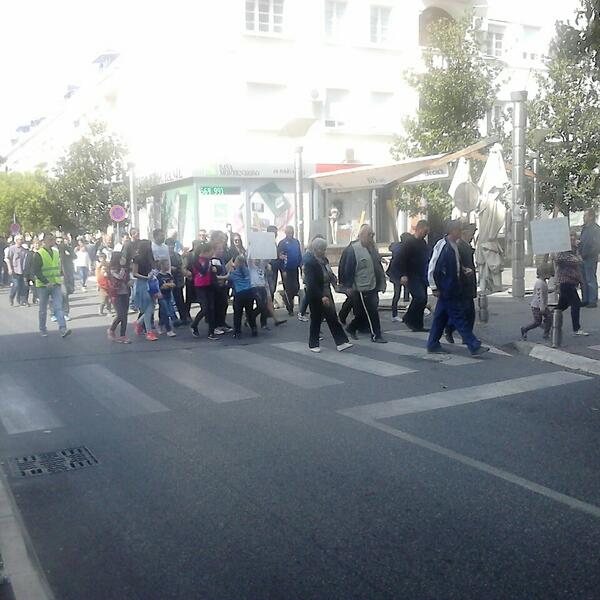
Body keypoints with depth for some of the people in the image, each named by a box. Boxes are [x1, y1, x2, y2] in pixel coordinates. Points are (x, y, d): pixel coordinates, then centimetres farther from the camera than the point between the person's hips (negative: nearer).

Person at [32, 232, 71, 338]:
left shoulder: (56, 253, 10)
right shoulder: (39, 254, -9)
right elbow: (36, 271, -14)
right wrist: (46, 282, -21)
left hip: (56, 285, 4)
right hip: (43, 285, -4)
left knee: (58, 307, -7)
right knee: (43, 309, 8)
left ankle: (63, 329, -16)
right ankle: (42, 330, 21)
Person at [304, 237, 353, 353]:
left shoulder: (324, 260, 4)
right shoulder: (310, 262, -19)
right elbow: (311, 283, -24)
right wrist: (321, 297, -27)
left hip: (326, 294, 7)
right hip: (315, 296, -7)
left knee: (333, 318, 4)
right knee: (316, 319, 5)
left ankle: (341, 342, 4)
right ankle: (313, 344, 19)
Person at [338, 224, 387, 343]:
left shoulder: (372, 248, 12)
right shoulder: (353, 249, -14)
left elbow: (378, 266, 19)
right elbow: (348, 268, -14)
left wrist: (382, 282, 16)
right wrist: (349, 285, -14)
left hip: (373, 286, 8)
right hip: (362, 287, -8)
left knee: (364, 312, 15)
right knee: (371, 312, -4)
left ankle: (351, 328, 32)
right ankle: (376, 335, 7)